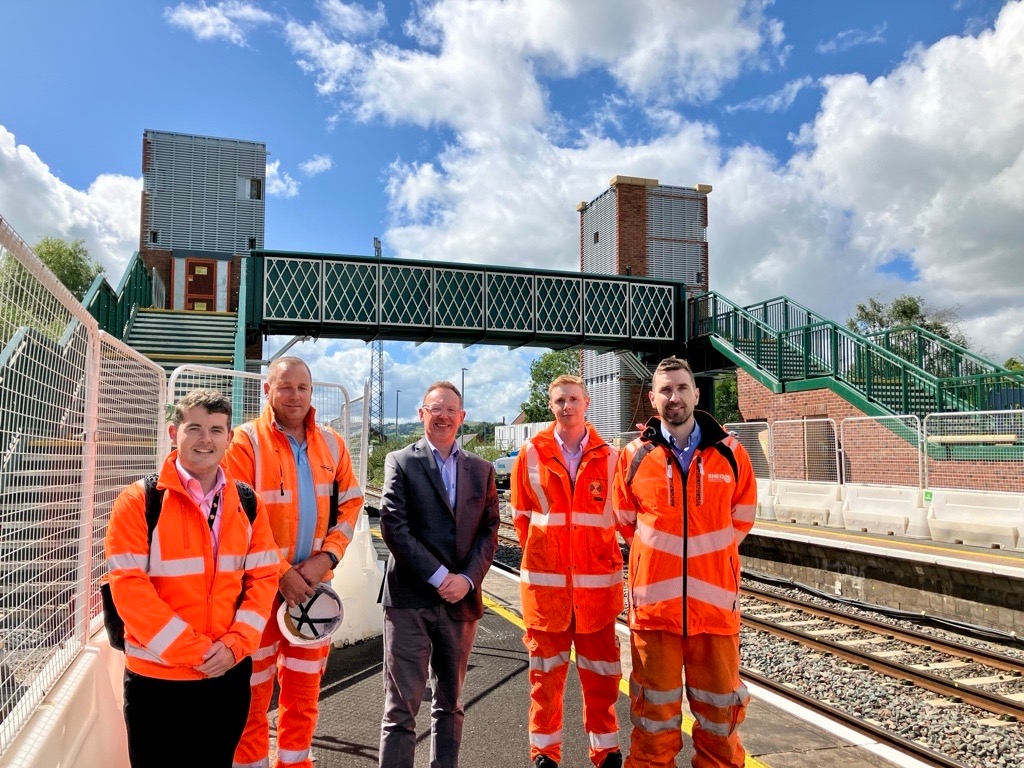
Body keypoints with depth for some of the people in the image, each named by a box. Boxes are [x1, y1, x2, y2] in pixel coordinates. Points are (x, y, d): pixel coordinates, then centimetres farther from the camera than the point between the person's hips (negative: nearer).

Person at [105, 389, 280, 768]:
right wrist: (191, 649, -16)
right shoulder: (138, 501, -9)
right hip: (157, 678, -3)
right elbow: (127, 585, -14)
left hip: (229, 673, 3)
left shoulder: (247, 503, 2)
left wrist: (235, 645, -10)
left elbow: (263, 576, 2)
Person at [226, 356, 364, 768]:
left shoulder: (331, 444, 4)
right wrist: (279, 573, -15)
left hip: (313, 584, 4)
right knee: (254, 688, 8)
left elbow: (349, 505, 7)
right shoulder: (246, 441, -10)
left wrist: (326, 556, -7)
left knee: (304, 689, 16)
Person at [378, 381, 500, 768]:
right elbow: (394, 526, -8)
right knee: (401, 708, 0)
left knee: (450, 704, 14)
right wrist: (438, 576, -14)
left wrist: (467, 578, -9)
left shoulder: (481, 469, 11)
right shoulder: (400, 462, 2)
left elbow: (488, 531, 7)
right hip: (410, 598, -3)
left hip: (461, 600, 4)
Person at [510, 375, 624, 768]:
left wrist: (597, 552, 4)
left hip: (597, 579, 0)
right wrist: (541, 554, 6)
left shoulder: (608, 456, 0)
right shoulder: (531, 453, 0)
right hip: (545, 579, 0)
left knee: (600, 670, 10)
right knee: (546, 669, 10)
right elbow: (520, 513, 7)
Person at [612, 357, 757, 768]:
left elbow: (742, 515, 13)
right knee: (656, 701, 11)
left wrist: (712, 554, 12)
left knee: (719, 700, 13)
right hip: (654, 596, 0)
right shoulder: (635, 456, -1)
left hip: (715, 595, 1)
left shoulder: (729, 452, 0)